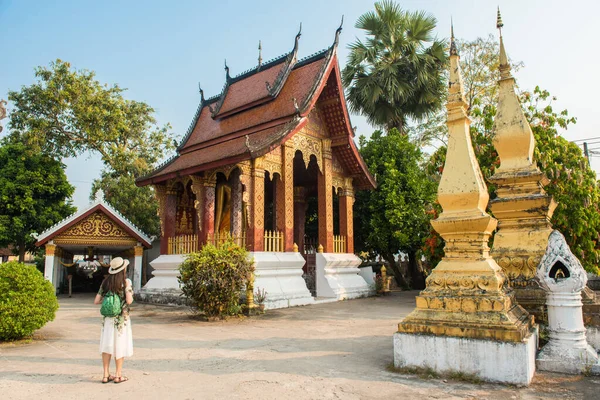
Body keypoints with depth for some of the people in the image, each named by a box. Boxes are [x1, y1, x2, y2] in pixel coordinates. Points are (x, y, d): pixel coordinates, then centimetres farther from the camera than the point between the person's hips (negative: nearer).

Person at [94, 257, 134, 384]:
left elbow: (96, 301, 3)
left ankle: (106, 375, 18)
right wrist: (128, 288, 1)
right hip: (121, 318, -4)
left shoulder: (105, 282, 4)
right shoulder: (126, 281, -10)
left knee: (107, 345, 12)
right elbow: (129, 301, -16)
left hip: (107, 318, 4)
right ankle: (118, 375, 14)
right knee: (120, 345, 7)